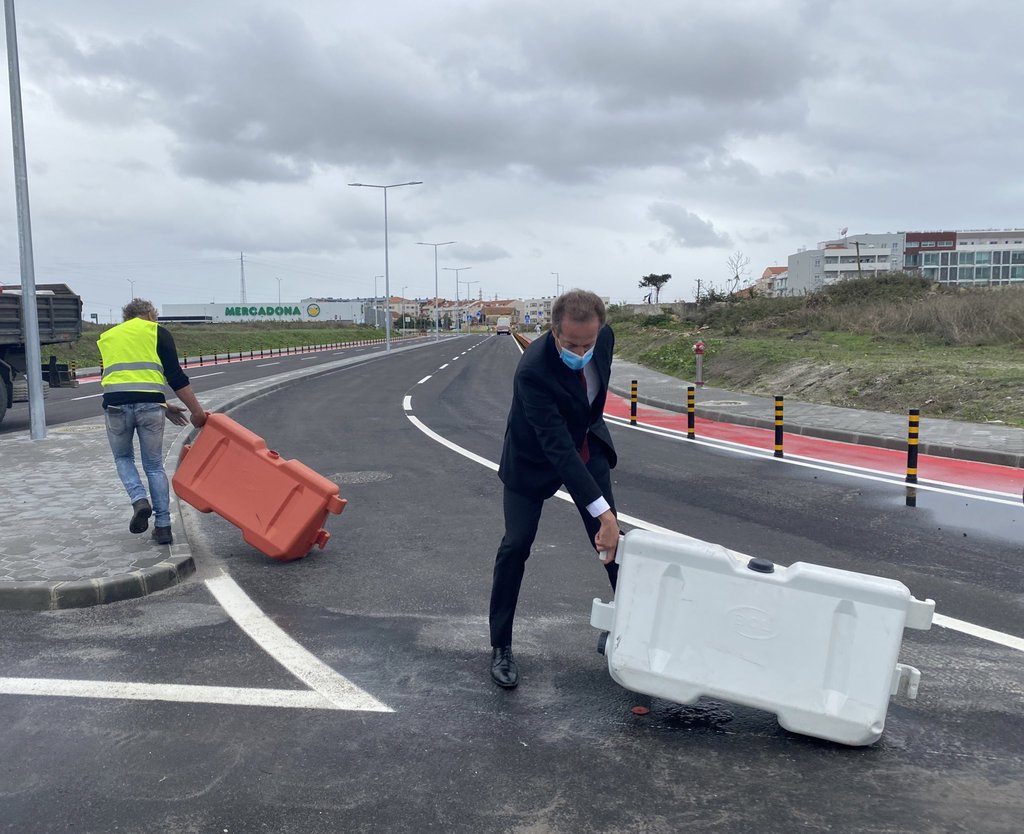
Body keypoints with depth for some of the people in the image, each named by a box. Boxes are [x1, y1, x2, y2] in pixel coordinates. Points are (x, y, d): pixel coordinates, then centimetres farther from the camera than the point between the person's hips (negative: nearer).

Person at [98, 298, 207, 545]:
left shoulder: (107, 337, 26)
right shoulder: (157, 332, 13)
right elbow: (176, 377, 4)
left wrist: (164, 407, 28)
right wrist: (197, 412, 7)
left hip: (115, 404, 2)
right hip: (149, 404, -2)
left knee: (123, 458, 24)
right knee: (154, 465, 12)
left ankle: (139, 500, -1)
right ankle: (163, 526, 11)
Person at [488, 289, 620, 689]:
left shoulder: (605, 337, -19)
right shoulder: (533, 370, -38)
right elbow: (558, 449, -41)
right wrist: (602, 511, -45)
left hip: (586, 444, 5)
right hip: (534, 457, -5)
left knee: (612, 539, 3)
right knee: (516, 545, -7)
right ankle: (501, 647, 7)